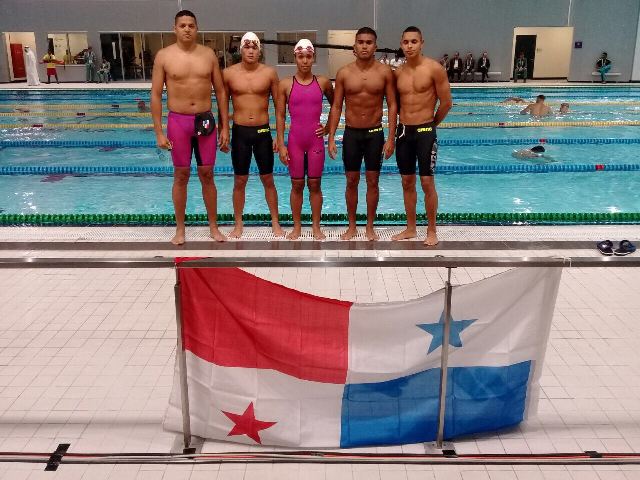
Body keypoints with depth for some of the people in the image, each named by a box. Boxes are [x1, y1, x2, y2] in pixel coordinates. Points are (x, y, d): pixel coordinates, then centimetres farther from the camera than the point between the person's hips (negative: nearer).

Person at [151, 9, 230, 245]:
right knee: (181, 176, 6)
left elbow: (220, 92, 6)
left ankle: (213, 227, 20)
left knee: (207, 175, 8)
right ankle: (180, 229, 19)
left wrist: (225, 127, 2)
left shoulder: (208, 54, 3)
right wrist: (159, 132, -7)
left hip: (205, 120, 1)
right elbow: (156, 95, -2)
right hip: (178, 121, -1)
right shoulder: (164, 56, -3)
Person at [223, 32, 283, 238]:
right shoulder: (228, 73, -1)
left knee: (268, 179, 7)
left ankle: (275, 223, 20)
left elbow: (278, 106, 4)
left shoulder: (269, 73, -2)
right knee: (239, 181, 7)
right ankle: (238, 225, 20)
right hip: (239, 131, 0)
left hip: (263, 131, 0)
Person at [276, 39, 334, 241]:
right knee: (297, 184, 6)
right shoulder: (285, 84, -2)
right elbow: (280, 115, -1)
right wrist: (281, 144, -6)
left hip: (316, 139, 1)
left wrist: (328, 126, 8)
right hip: (295, 140, 0)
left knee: (314, 184, 6)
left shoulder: (323, 82, 1)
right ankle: (297, 226, 17)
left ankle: (316, 226, 16)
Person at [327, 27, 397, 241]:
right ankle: (352, 226, 20)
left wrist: (391, 138, -8)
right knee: (352, 181, 7)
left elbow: (392, 105, -2)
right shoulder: (344, 73, -1)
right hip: (351, 133, 1)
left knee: (372, 181, 6)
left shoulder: (384, 72, -3)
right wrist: (331, 138, -4)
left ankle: (370, 227, 19)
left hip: (375, 133, 0)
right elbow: (336, 107, 1)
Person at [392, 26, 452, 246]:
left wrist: (432, 123, 6)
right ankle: (411, 228, 22)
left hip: (425, 131, -5)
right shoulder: (398, 73, 6)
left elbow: (446, 102, -5)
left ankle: (431, 231, 10)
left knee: (427, 182, -2)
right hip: (404, 131, 5)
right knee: (407, 182, 10)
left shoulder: (434, 68, -8)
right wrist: (403, 124, 11)